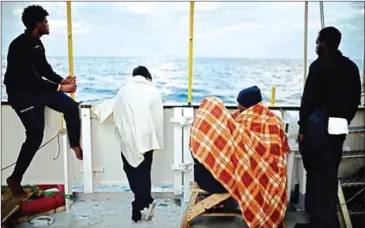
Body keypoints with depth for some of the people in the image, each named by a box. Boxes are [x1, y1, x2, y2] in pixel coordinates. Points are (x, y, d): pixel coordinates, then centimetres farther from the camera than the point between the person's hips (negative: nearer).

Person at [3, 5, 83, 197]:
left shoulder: (36, 43, 3)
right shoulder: (21, 45, -24)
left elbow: (44, 69, 12)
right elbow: (30, 78, -28)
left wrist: (62, 80, -4)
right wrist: (60, 88, -26)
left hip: (36, 88, 8)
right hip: (21, 93, -8)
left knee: (71, 107, 0)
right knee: (35, 135, -8)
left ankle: (75, 145, 18)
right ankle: (15, 178, 8)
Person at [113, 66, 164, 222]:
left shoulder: (123, 90, 7)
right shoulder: (152, 90, 2)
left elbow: (116, 115, 5)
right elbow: (158, 117, -1)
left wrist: (122, 135, 11)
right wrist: (157, 142, 4)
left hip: (128, 138, 0)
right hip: (146, 138, 0)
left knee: (132, 172, 9)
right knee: (143, 173, 9)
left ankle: (145, 202, -6)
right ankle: (140, 209, 14)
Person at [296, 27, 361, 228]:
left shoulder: (319, 65, -9)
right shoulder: (351, 67, 10)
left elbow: (308, 99, -13)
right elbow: (355, 100, 12)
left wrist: (303, 128, -8)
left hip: (318, 126, -6)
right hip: (339, 128, 7)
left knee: (317, 173, 1)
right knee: (330, 173, 15)